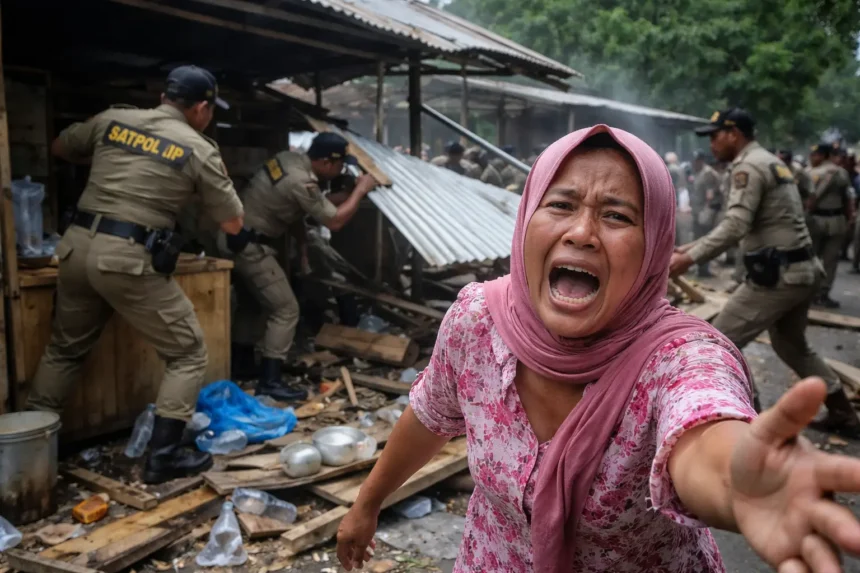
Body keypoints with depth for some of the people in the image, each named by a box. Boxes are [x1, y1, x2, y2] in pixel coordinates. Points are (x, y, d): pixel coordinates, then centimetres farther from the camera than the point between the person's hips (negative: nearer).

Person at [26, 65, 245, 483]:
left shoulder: (113, 119, 11)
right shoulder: (200, 150, -1)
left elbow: (59, 148, 29)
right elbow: (233, 224, 5)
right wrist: (201, 190, 21)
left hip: (78, 246, 6)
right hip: (129, 260, -6)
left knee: (64, 349, 24)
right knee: (188, 354, 8)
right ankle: (163, 455, 6)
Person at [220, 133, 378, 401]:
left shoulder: (290, 158, 3)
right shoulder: (301, 182, -25)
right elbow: (335, 221, -16)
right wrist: (360, 190, -6)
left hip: (236, 237, 10)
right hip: (249, 246, -10)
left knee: (250, 303, 24)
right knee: (285, 310, -6)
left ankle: (241, 364, 39)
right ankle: (270, 381, -5)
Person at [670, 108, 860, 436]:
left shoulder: (749, 166, -12)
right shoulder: (770, 162, 19)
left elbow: (735, 227, -25)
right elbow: (744, 225, 21)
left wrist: (690, 258, -22)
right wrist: (692, 246, 15)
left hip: (778, 276, -10)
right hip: (803, 271, 10)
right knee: (792, 346, 26)